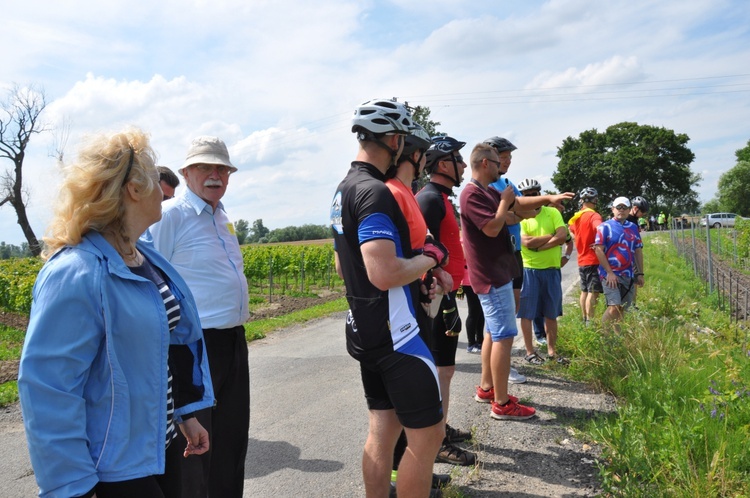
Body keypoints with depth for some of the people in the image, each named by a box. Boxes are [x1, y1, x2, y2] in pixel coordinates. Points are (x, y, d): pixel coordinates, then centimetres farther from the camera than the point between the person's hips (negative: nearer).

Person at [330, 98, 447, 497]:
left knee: (383, 428, 17)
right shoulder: (375, 192, -19)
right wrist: (429, 258, -10)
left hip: (364, 329, 10)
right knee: (427, 434, 1)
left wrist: (415, 276, 16)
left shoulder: (344, 191, 13)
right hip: (393, 331, -10)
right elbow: (385, 274, -30)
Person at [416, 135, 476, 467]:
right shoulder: (430, 198, -16)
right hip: (439, 296, -10)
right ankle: (439, 443, 6)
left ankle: (441, 428, 30)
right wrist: (447, 303, -23)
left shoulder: (439, 198, 16)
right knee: (443, 368, -4)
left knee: (441, 366, 18)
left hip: (443, 293, 10)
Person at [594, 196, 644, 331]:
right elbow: (598, 250, -10)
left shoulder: (633, 228, 14)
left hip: (628, 276, 6)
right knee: (614, 307, -15)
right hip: (610, 275, -6)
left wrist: (640, 273, 11)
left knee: (622, 308, 9)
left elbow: (638, 251, 16)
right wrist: (609, 272, -15)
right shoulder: (605, 227, -3)